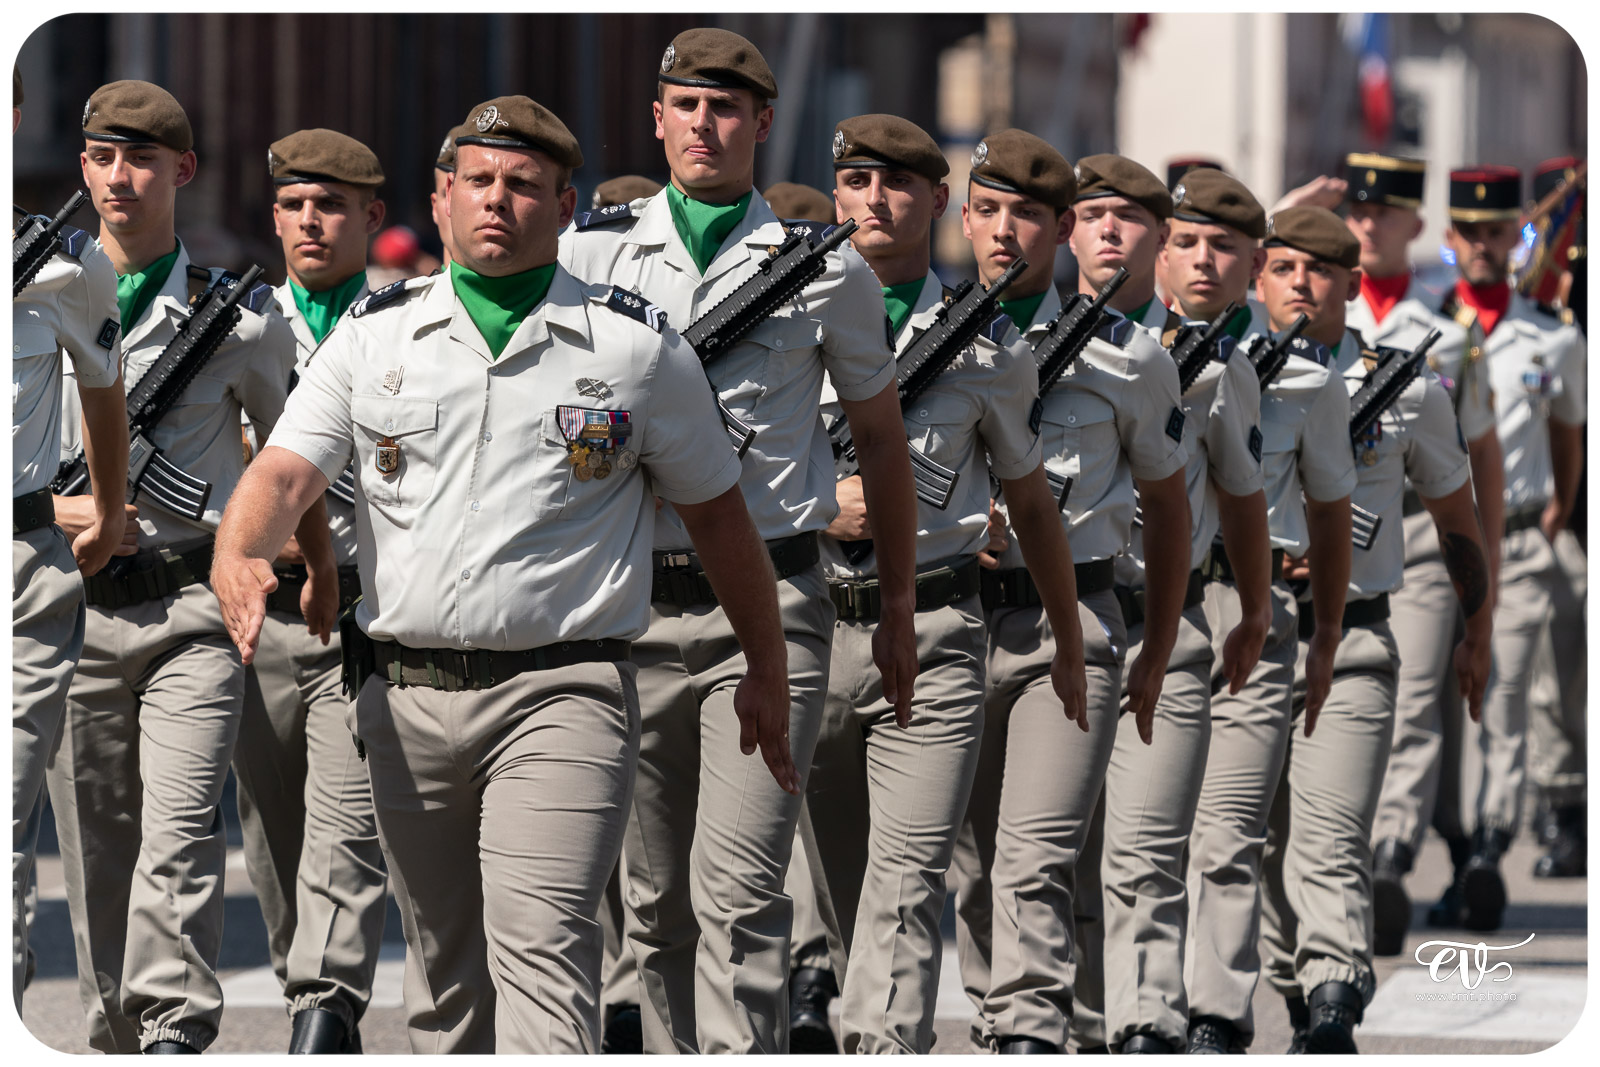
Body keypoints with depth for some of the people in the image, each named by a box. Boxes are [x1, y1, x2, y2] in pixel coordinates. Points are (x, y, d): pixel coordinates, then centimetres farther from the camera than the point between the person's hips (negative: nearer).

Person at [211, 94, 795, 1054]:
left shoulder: (638, 348, 5)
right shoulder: (374, 337, 9)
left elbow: (716, 509, 14)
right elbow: (286, 472, -2)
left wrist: (768, 671, 20)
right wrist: (241, 555, -25)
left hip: (561, 696, -3)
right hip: (406, 697, 4)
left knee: (541, 947, -19)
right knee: (444, 970, 10)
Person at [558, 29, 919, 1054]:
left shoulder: (826, 268, 6)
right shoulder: (589, 253, 8)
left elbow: (882, 437, 15)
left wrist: (899, 610, 16)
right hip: (628, 601, 3)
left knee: (737, 892, -13)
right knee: (653, 894, 8)